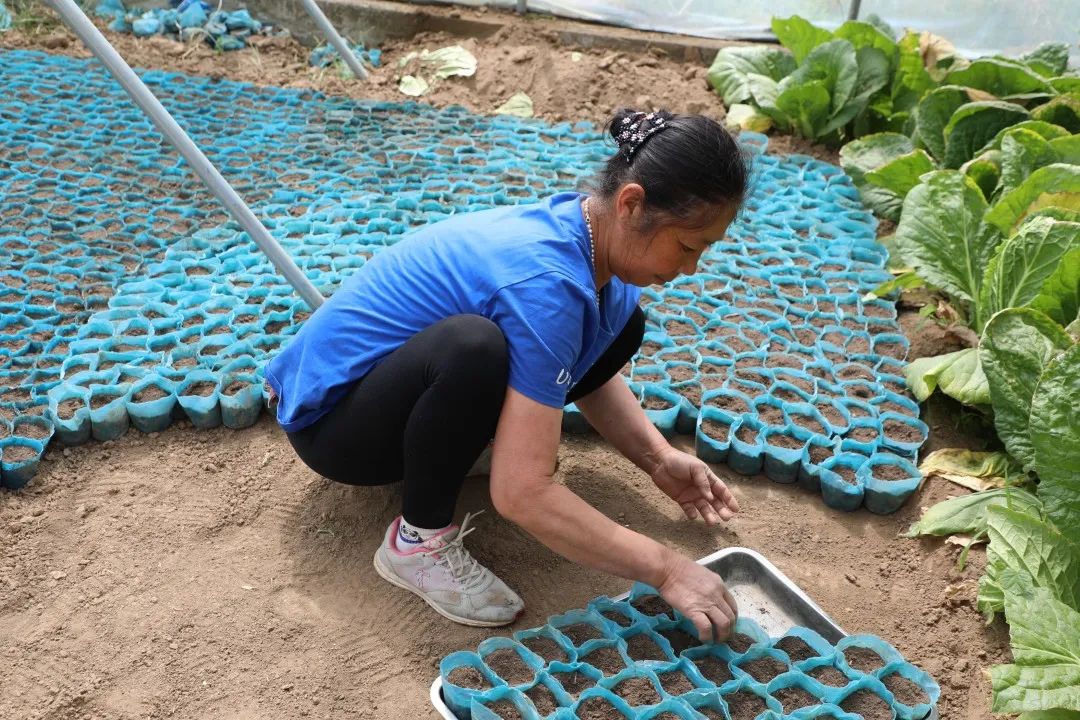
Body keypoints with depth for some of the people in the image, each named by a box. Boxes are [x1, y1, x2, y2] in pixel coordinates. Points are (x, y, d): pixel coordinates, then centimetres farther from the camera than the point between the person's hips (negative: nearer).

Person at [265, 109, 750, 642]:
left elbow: (591, 371, 9)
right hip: (329, 415, -8)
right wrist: (665, 570, -27)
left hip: (397, 368, 8)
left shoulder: (586, 231, -8)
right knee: (473, 349, -40)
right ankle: (418, 541, -16)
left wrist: (660, 459, -4)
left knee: (618, 325, 1)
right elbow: (522, 495, -35)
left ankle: (463, 437, 10)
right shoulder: (545, 281, -34)